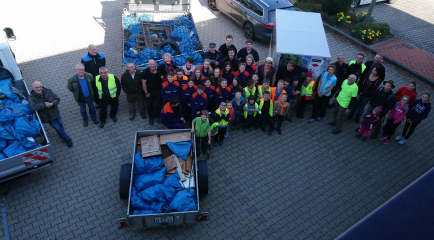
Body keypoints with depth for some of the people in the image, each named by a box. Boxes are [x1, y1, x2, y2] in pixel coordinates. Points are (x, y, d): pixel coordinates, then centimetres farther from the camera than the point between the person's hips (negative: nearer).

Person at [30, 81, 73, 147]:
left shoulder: (48, 91, -12)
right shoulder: (32, 97, -22)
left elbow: (57, 99, -10)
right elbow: (33, 107, -37)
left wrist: (52, 104, -29)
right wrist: (44, 104, -35)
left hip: (56, 113, 3)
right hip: (48, 117, -3)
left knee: (61, 127, 21)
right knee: (58, 128, 9)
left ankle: (62, 135, 54)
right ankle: (67, 139, 31)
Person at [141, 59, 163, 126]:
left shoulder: (159, 71, -12)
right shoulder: (145, 72, -15)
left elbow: (162, 80, 2)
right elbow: (144, 83, -11)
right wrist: (146, 93, -10)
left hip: (158, 90, 1)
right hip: (149, 91, -1)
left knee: (158, 104, 6)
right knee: (149, 105, 7)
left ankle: (157, 116, 30)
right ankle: (151, 118, 26)